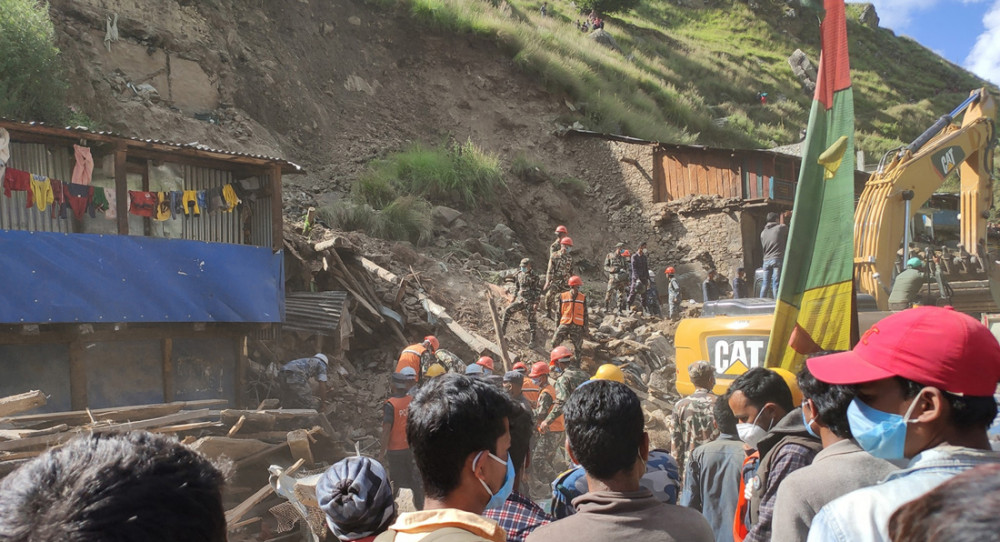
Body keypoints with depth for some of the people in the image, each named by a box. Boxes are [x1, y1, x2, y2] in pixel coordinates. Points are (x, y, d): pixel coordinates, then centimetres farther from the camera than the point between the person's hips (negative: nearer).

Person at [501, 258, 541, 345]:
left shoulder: (533, 277, -9)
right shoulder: (519, 274, 8)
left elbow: (538, 290, -10)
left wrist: (536, 303, -16)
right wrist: (513, 298, 17)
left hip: (530, 301, -6)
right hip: (520, 299, 6)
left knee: (531, 319, -2)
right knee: (507, 311, -3)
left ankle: (532, 339, 8)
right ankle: (502, 331, 5)